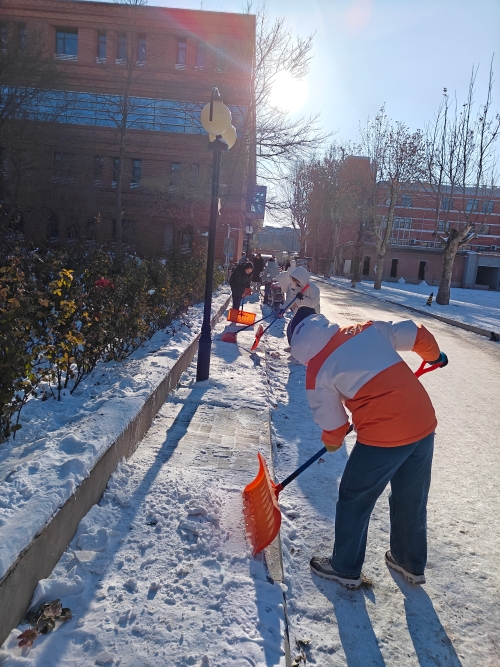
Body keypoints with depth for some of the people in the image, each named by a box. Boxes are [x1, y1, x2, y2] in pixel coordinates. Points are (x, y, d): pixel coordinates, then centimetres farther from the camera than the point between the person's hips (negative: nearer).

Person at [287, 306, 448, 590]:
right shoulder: (369, 329, 7)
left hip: (382, 436, -6)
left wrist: (332, 442, 25)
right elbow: (416, 334, 8)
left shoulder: (317, 370, -5)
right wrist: (434, 356, 28)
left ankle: (346, 569, 33)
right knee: (412, 500, 25)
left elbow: (332, 423, 3)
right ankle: (412, 564, 44)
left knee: (354, 501, 16)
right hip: (424, 424, 7)